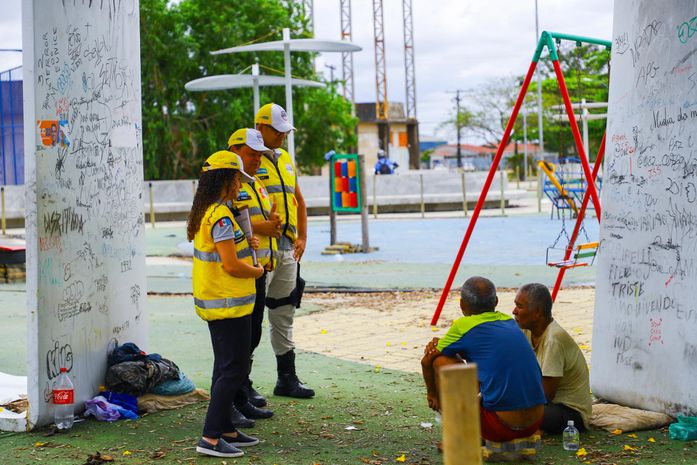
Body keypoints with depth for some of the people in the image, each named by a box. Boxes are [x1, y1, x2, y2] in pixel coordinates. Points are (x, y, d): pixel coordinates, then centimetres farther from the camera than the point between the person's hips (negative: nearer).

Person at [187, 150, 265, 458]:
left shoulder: (205, 213, 11)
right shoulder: (221, 216, -20)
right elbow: (231, 265, -23)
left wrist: (243, 245, 9)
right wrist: (258, 271, -6)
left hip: (214, 303, 10)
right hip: (229, 305, -10)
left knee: (226, 369, 16)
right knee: (234, 370, -5)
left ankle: (225, 430, 24)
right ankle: (210, 438, -5)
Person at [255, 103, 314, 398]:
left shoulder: (285, 159, 17)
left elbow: (298, 200, 23)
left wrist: (301, 237, 14)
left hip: (287, 248, 8)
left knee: (283, 315, 13)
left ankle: (287, 379, 21)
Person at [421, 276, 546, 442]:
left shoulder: (464, 326, -3)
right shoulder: (509, 321, 15)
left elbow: (426, 361, 10)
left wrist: (432, 393, 28)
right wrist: (443, 343, 18)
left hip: (501, 427, -7)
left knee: (441, 361, 2)